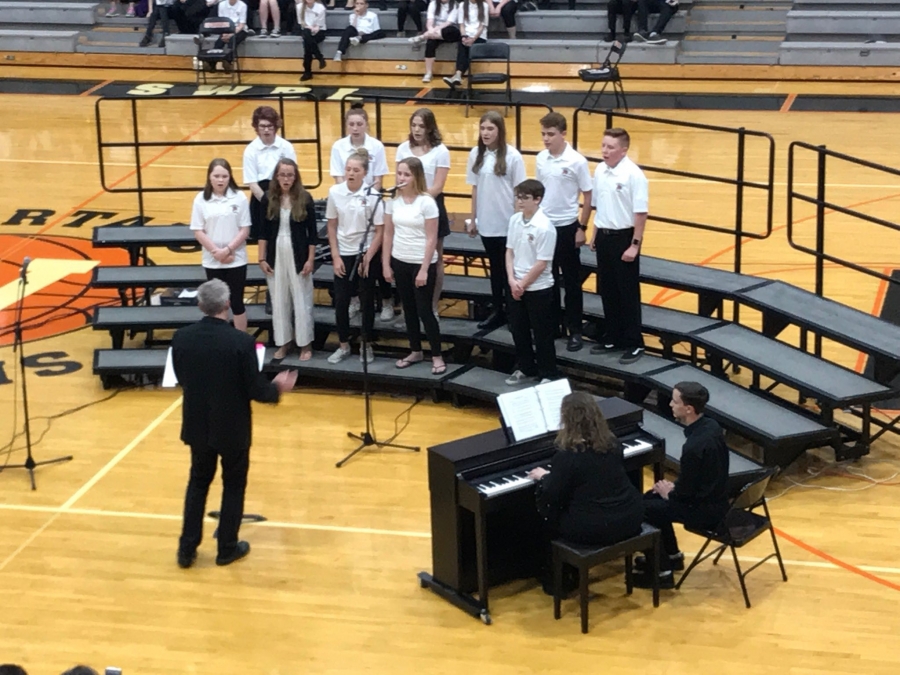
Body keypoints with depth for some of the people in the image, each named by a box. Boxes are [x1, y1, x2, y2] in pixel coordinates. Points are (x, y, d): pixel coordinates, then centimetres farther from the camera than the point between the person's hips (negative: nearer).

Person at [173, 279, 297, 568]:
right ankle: (227, 548, 25)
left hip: (198, 425, 3)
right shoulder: (242, 342, -22)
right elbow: (255, 390, -16)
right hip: (233, 427, -3)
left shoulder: (181, 338, -11)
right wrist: (278, 387, 5)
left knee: (198, 482, 21)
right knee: (233, 485, 16)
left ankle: (187, 548, 22)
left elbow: (182, 380, 2)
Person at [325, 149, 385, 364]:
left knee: (367, 301, 7)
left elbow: (379, 231, -9)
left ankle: (367, 345, 21)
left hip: (367, 254, -2)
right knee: (340, 300, 5)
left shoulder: (372, 195, -14)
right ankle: (343, 345, 20)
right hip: (343, 254, 2)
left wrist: (367, 259, -12)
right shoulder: (335, 192, -6)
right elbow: (332, 226, 2)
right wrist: (335, 256, -2)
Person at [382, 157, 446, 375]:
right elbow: (388, 234, 7)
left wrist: (424, 269, -15)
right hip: (400, 262, 5)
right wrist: (386, 264, 4)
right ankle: (415, 351, 26)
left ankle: (437, 356, 9)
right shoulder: (393, 200, 1)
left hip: (422, 263, -5)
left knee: (424, 310, -2)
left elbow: (431, 239, -13)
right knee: (409, 309, 13)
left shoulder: (426, 202, -14)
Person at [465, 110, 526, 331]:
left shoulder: (512, 156, -12)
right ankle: (497, 310, 23)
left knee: (509, 268, 5)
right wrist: (472, 219, 10)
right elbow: (475, 188, 8)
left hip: (508, 223, -4)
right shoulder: (476, 154, 2)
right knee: (495, 267, 14)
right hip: (486, 222, 4)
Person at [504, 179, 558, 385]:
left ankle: (547, 374, 17)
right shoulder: (514, 220, 1)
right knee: (518, 330, 16)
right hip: (516, 287, 6)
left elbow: (541, 263, -18)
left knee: (542, 334, 5)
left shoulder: (545, 227, -20)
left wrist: (523, 284, -13)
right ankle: (525, 368, 32)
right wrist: (512, 280, -6)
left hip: (538, 289, -6)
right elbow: (509, 251, 6)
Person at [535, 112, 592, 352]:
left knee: (571, 281, 6)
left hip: (567, 227, -4)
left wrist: (582, 228, -9)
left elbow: (588, 196, -8)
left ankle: (575, 330, 14)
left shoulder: (576, 161, -13)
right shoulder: (541, 158, 0)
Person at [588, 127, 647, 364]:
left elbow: (641, 213, -16)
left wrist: (635, 245, -17)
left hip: (624, 237, -6)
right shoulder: (600, 170, 4)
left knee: (628, 293, 2)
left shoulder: (633, 175, -17)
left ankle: (634, 343, 12)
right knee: (607, 291, 14)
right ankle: (612, 337, 27)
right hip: (604, 236, 6)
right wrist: (595, 235, 15)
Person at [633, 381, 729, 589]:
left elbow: (685, 493, -22)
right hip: (714, 498, 9)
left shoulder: (694, 446, -30)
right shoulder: (711, 426, -1)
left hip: (704, 510, -9)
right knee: (651, 498, 21)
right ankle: (672, 556, 33)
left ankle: (662, 573, 4)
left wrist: (669, 493, -2)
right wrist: (674, 487, 8)